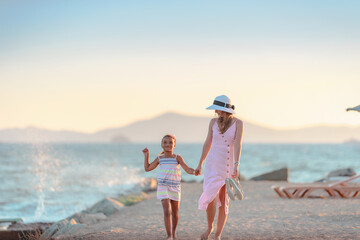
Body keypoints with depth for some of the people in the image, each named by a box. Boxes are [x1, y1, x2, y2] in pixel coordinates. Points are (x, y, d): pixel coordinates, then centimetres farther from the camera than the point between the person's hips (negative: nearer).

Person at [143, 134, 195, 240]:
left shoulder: (177, 158, 0)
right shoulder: (160, 159, 4)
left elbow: (187, 169, -5)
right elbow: (147, 168, 12)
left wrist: (194, 171, -25)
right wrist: (146, 155, 8)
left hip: (175, 188, 1)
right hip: (163, 187, -1)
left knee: (175, 213, 12)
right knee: (167, 211, -16)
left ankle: (174, 231, 35)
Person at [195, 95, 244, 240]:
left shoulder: (238, 123, -8)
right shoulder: (213, 122, 2)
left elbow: (238, 145, -17)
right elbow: (208, 143, 11)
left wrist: (236, 165, -28)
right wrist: (200, 164, 15)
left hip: (229, 167, -2)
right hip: (213, 165, 2)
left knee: (223, 203, 1)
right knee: (211, 199, -13)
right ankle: (209, 227, 14)